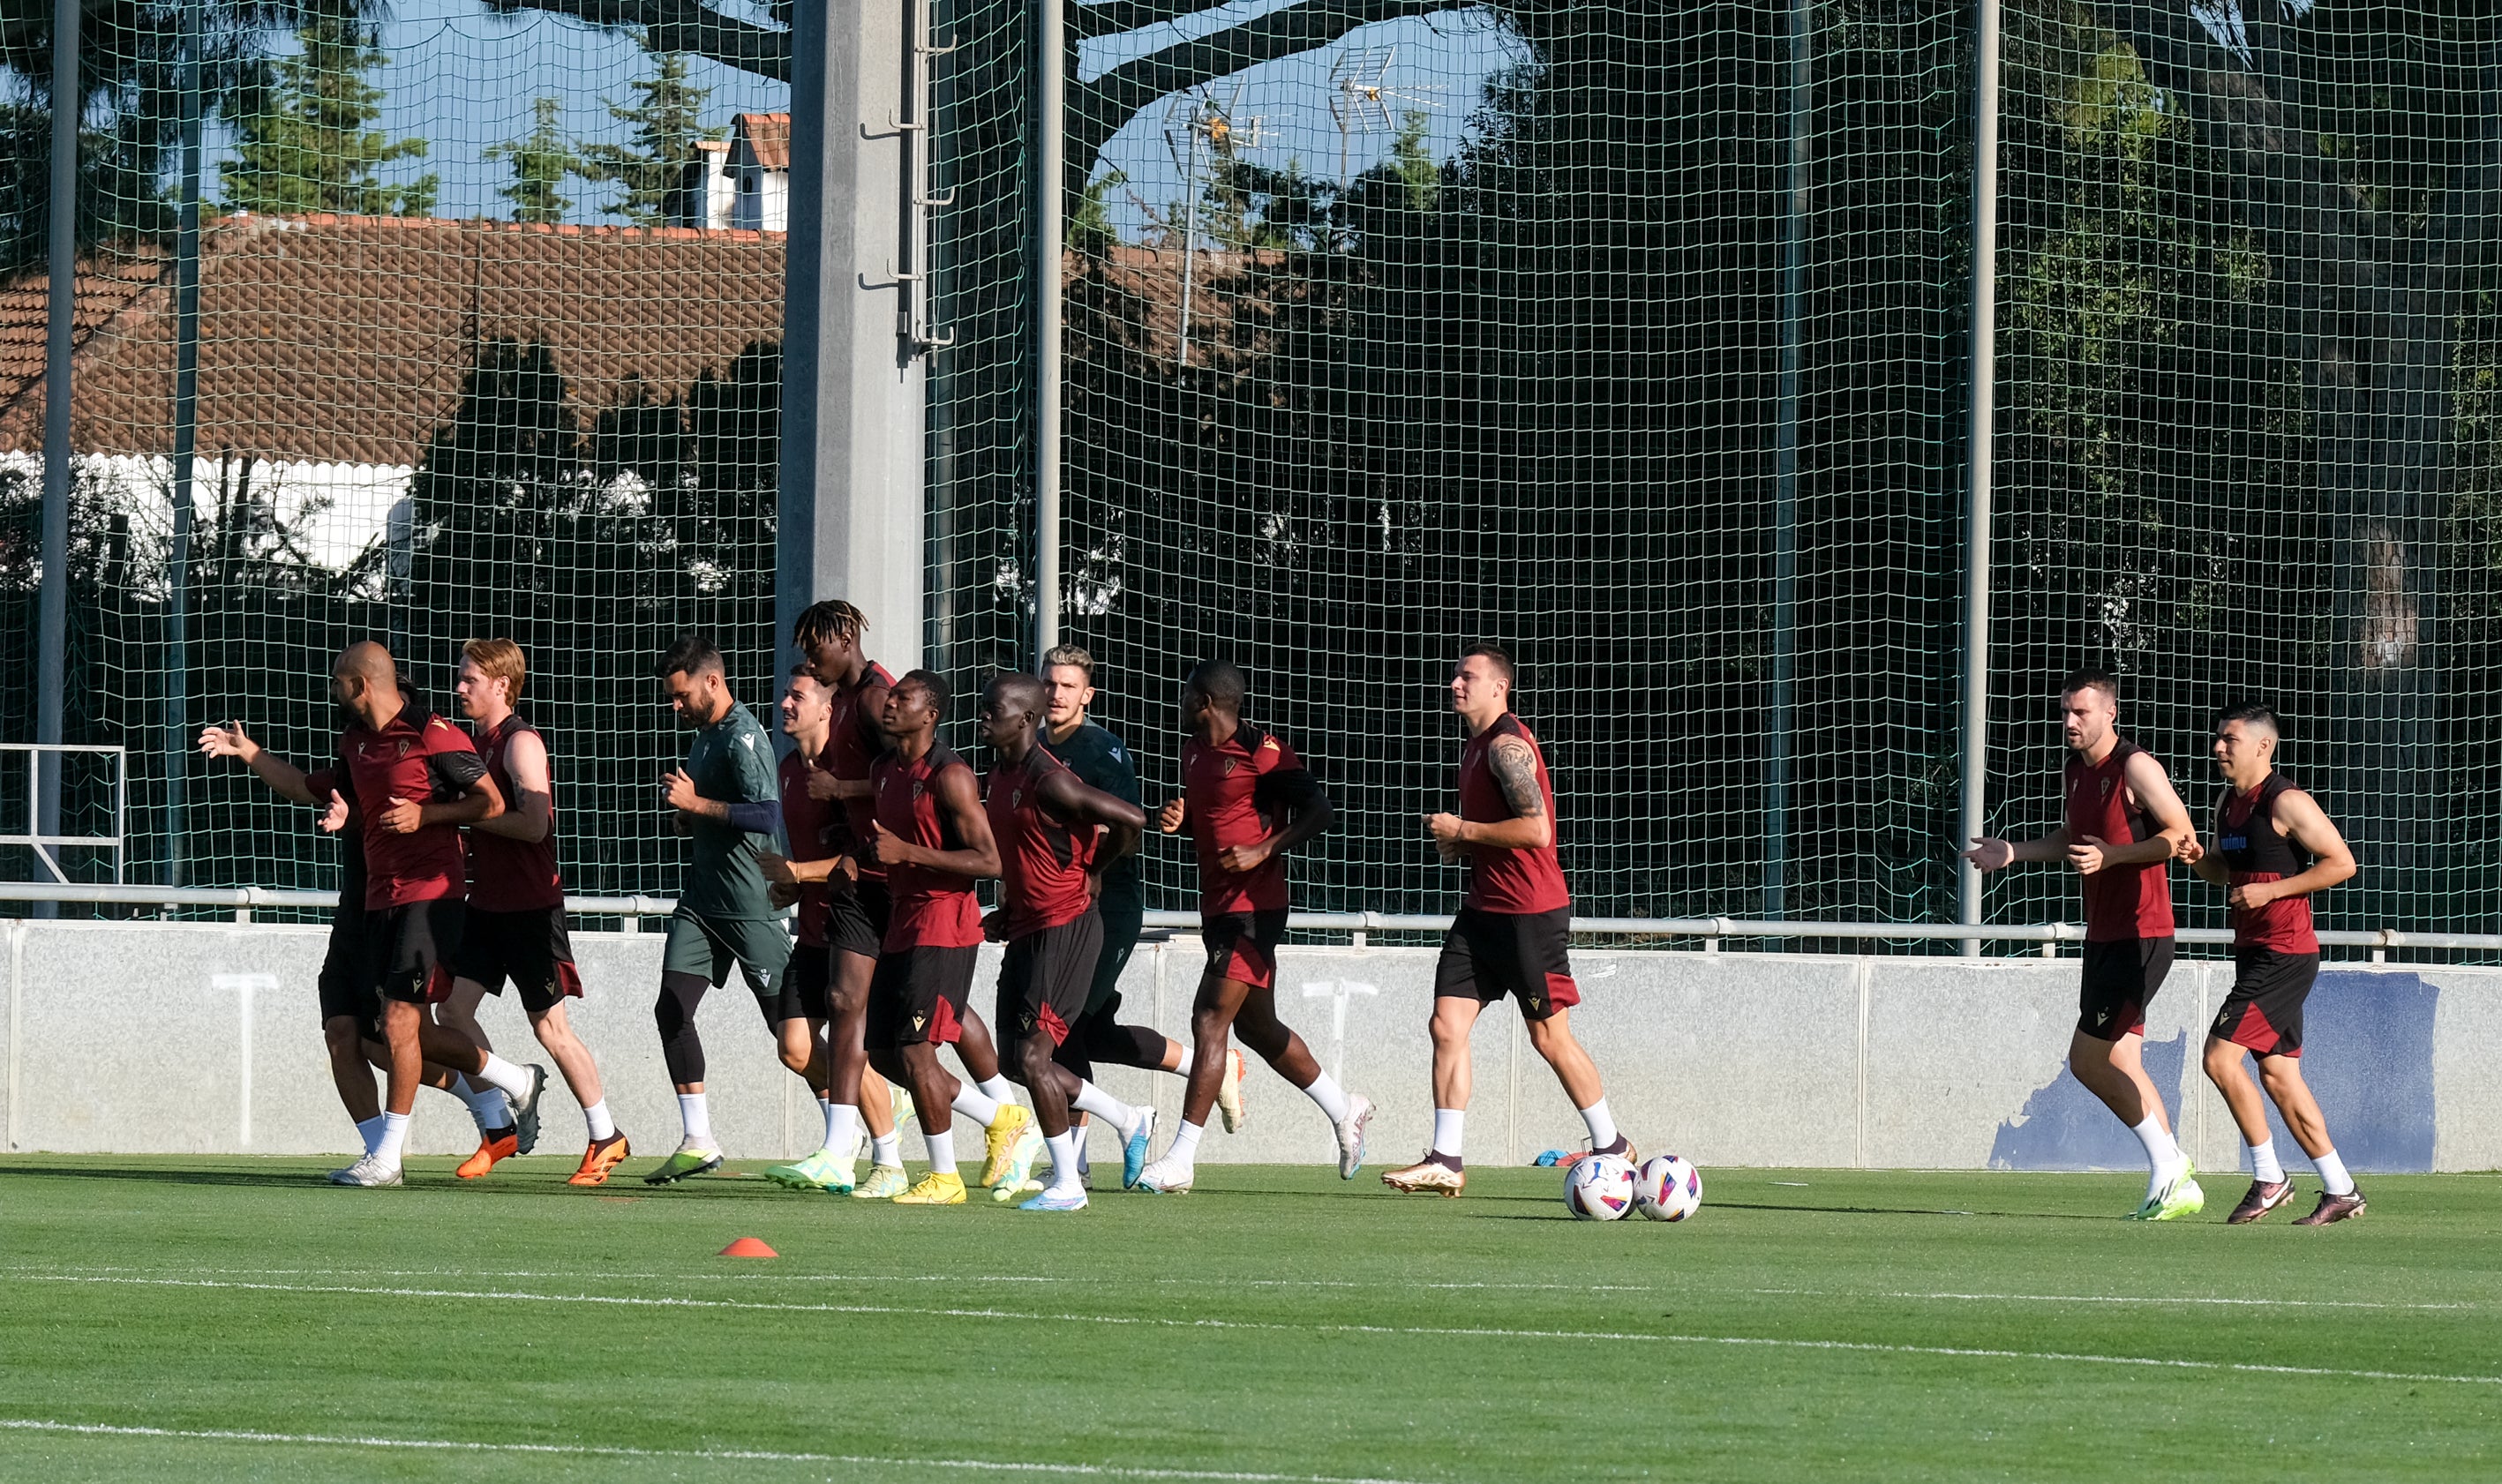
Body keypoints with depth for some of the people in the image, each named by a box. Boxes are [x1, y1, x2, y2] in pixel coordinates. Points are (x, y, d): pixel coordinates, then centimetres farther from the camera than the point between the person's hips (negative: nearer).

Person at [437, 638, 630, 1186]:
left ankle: (606, 1136, 11)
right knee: (454, 1008, -2)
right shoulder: (480, 744, 13)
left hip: (530, 908, -8)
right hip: (488, 904, 8)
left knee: (550, 1026, -1)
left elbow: (533, 824, -24)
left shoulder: (521, 743, -14)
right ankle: (505, 1124, 7)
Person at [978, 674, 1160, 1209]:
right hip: (1026, 929, 10)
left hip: (1066, 929, -10)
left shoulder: (1050, 782, -19)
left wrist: (1092, 875, -9)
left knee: (1032, 1054, -11)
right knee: (1022, 1059, 11)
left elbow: (1131, 820, -23)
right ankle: (1130, 1122, 28)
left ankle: (1067, 1184, -2)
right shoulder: (996, 780, 10)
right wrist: (1007, 912, 15)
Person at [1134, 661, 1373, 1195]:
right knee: (1258, 1028, 18)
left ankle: (1180, 1160, -17)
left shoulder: (1261, 751, -13)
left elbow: (1319, 810, -15)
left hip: (1253, 906, -10)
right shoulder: (1195, 752, 13)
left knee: (1210, 1021, -14)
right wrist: (1176, 818, 6)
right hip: (1217, 906, 10)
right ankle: (1345, 1109, 36)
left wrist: (1264, 851, -23)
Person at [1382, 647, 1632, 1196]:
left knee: (1549, 1036, 0)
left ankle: (1611, 1146, 16)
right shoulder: (1474, 747, 15)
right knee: (1447, 1025, -1)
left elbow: (1536, 829, -26)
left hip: (1531, 914, -9)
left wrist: (1462, 830, -18)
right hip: (1483, 910, 9)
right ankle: (1445, 1161, -2)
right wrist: (1459, 845, 9)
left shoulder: (1507, 747, -16)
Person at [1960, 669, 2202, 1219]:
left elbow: (2182, 836, -16)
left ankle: (2169, 1166, -4)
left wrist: (2111, 855, -24)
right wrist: (2013, 852, 16)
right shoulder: (2075, 771, 13)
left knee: (2088, 1058, -12)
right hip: (2102, 937, 9)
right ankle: (2175, 1185, 12)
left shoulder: (2135, 768, -13)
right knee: (2118, 1067, 7)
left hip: (2140, 939, -9)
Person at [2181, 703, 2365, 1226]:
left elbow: (2342, 863, -15)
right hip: (2254, 953, 10)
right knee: (2279, 1074, 9)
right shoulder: (2228, 802, 13)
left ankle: (2269, 1177, -3)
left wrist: (2272, 890, -19)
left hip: (2285, 956, -10)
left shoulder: (2286, 804, -14)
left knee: (2221, 1055, -14)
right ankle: (2340, 1191, 14)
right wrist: (2198, 859, 4)